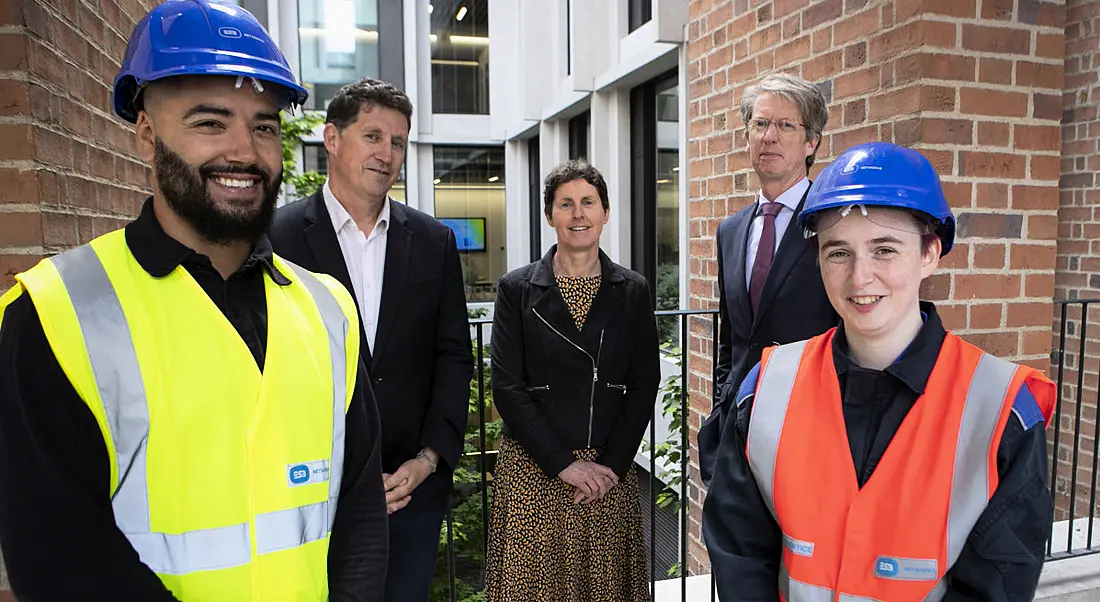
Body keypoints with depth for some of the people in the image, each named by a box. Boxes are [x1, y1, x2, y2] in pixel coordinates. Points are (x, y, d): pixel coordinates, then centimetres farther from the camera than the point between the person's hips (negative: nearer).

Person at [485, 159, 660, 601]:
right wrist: (563, 463, -11)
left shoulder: (633, 291, 4)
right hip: (532, 471, -1)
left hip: (611, 470, 2)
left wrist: (612, 464, -8)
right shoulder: (517, 288, -1)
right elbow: (507, 388, -6)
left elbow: (644, 386, 2)